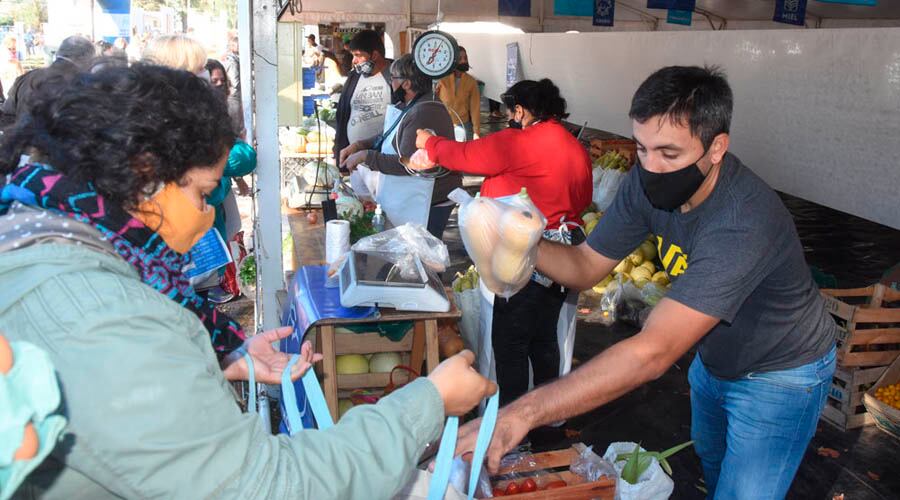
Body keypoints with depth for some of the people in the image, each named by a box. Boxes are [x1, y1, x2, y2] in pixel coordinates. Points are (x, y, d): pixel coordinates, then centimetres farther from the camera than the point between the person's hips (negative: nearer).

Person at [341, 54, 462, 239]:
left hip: (433, 201, -10)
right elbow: (387, 137, 19)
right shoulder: (410, 106, 10)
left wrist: (365, 156, -21)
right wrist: (358, 145, 2)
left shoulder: (423, 114, -24)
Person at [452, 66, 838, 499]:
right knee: (710, 460, 30)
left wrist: (524, 412, -54)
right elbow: (586, 265, -12)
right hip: (715, 357, 7)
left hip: (778, 375, -7)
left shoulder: (743, 223, -42)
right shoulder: (649, 181, -20)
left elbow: (653, 353, -48)